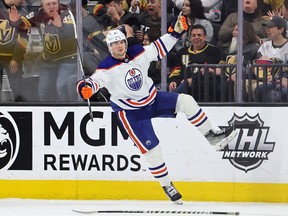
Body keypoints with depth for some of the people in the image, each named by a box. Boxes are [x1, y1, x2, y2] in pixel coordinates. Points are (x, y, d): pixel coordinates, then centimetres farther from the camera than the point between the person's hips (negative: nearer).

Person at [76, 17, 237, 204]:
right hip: (130, 112, -4)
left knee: (185, 101, -12)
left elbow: (159, 48, 2)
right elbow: (97, 80, -33)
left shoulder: (138, 53, -9)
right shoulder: (107, 68, -21)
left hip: (152, 99, 5)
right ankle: (167, 185, 10)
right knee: (151, 148, -7)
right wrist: (87, 87, -55)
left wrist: (176, 32, -8)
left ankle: (212, 136, 0)